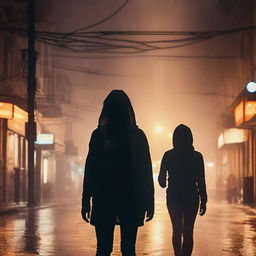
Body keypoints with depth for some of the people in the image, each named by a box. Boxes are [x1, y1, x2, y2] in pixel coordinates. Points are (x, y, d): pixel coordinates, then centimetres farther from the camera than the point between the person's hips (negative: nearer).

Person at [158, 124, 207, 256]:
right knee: (188, 232, 1)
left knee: (177, 231, 15)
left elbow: (161, 180, 0)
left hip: (173, 198, 1)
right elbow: (201, 181, -5)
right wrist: (203, 201, 2)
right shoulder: (197, 156, -5)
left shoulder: (168, 155, -4)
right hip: (192, 198, -1)